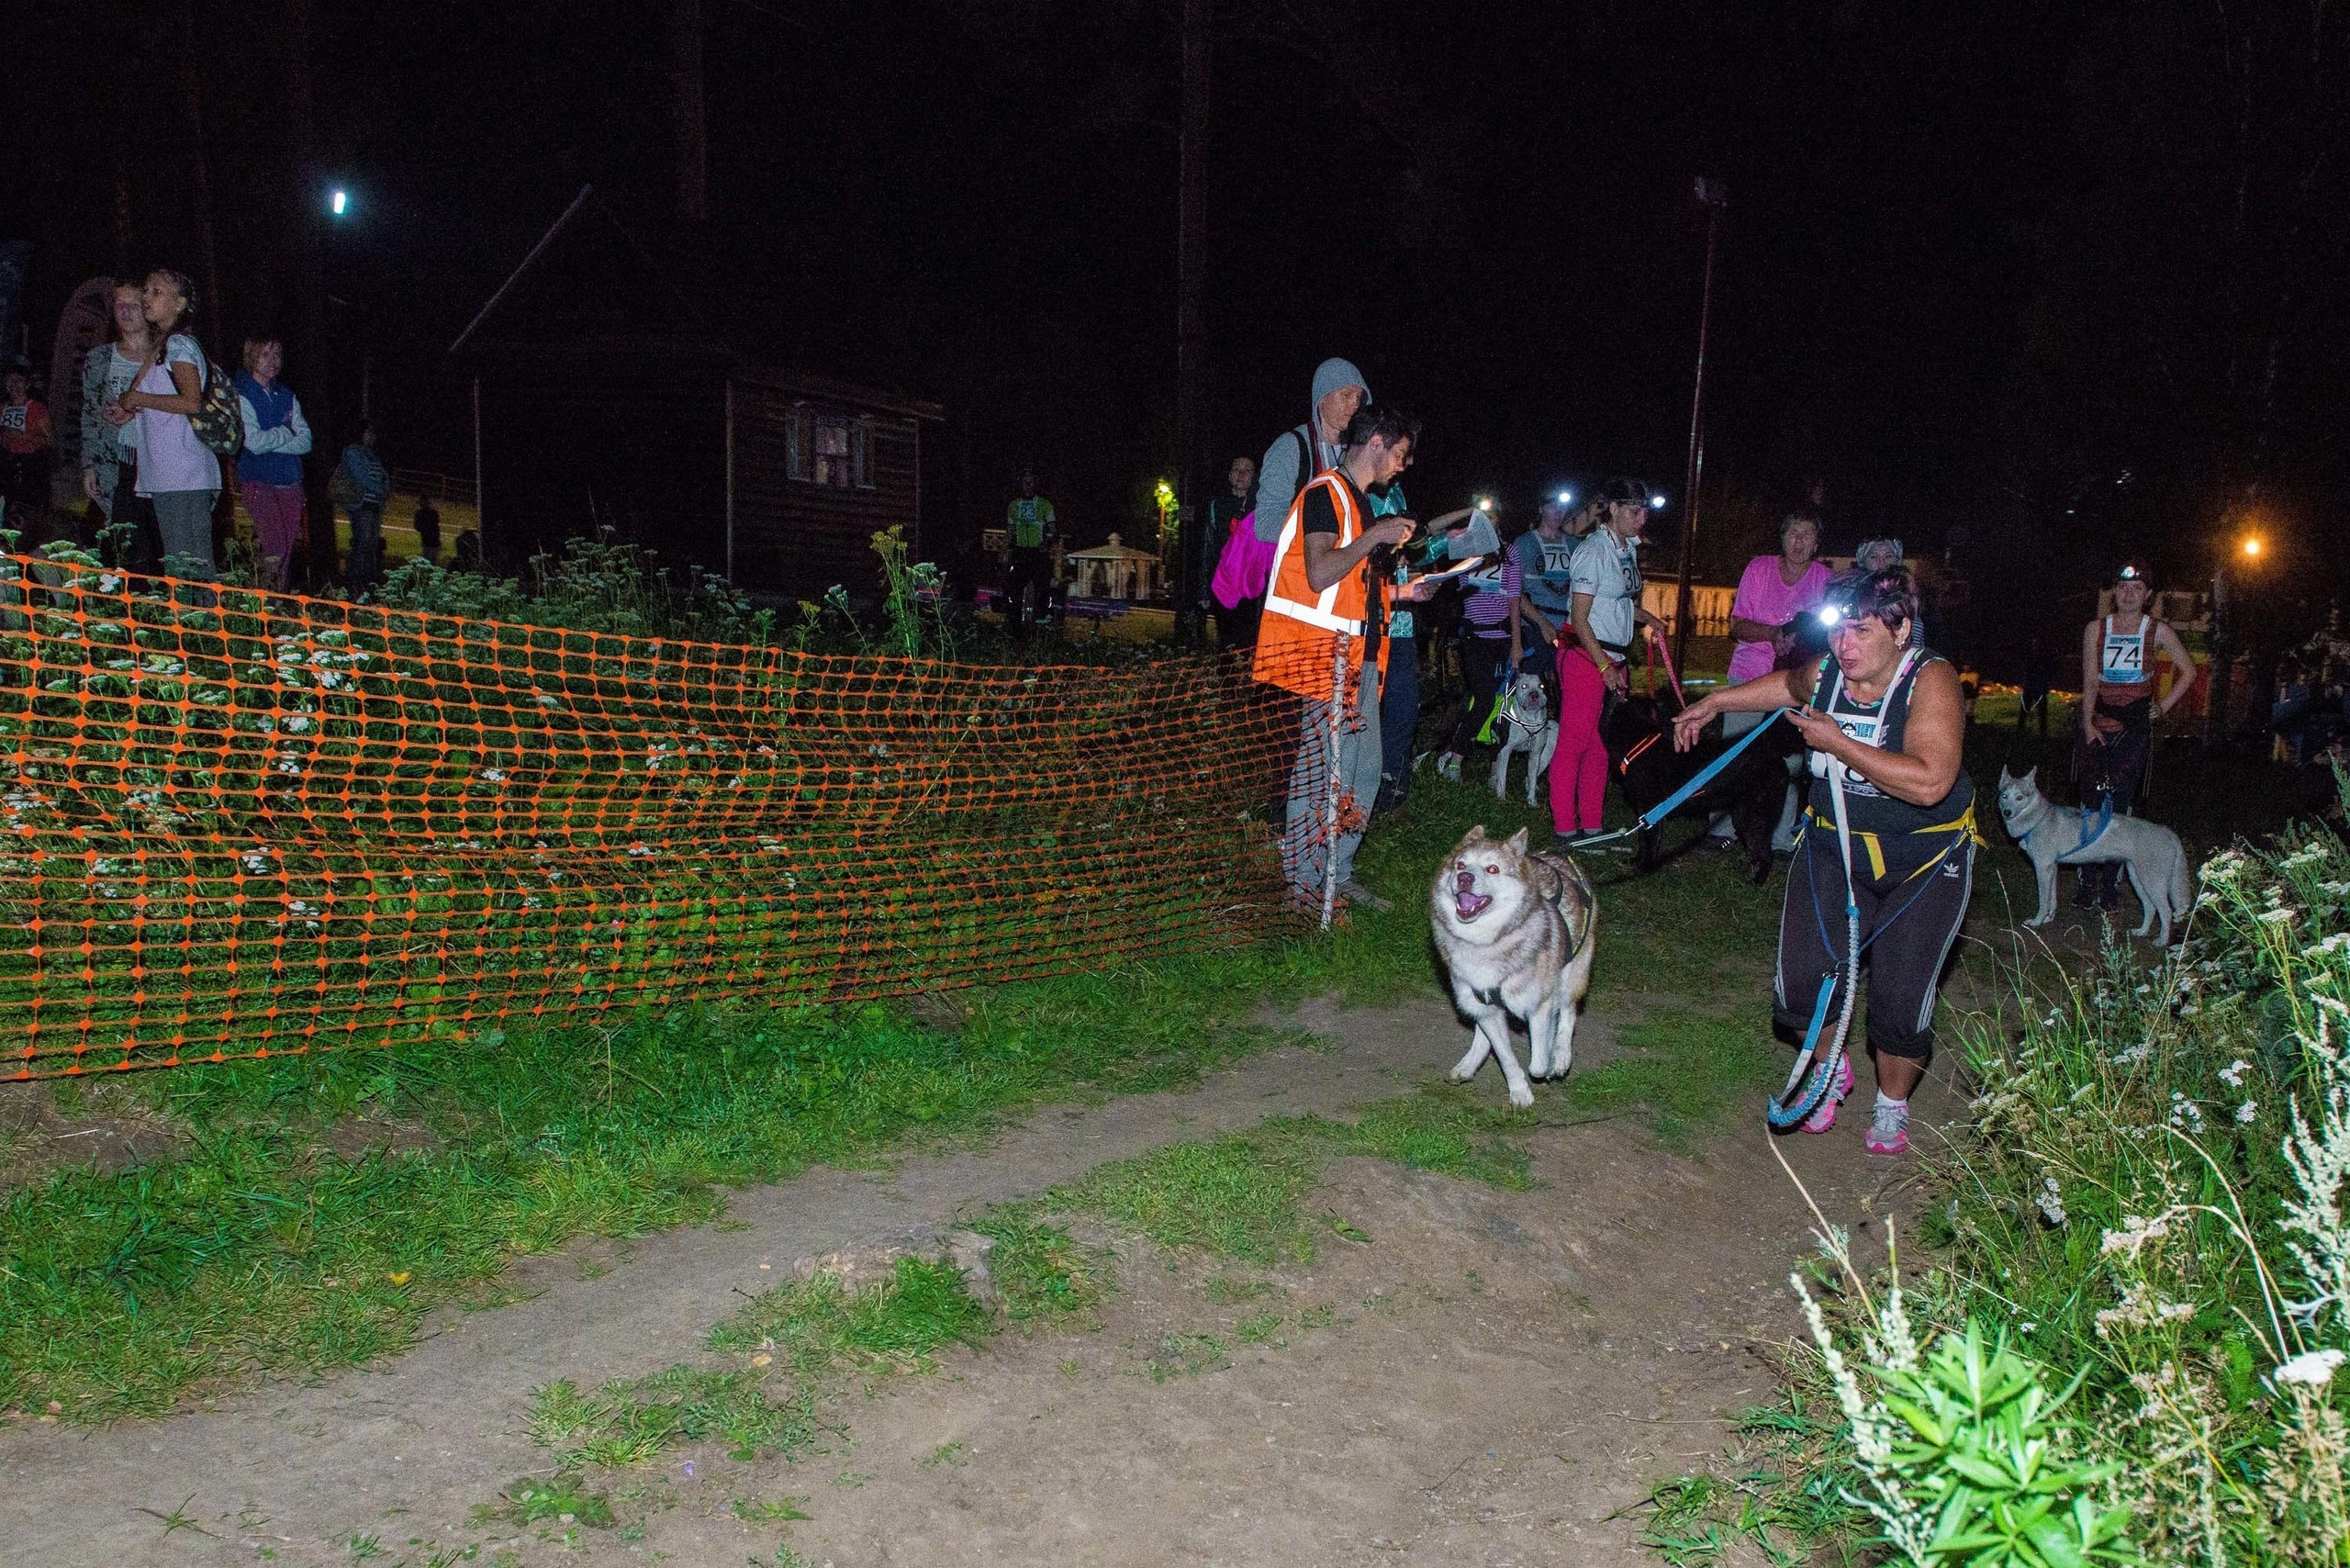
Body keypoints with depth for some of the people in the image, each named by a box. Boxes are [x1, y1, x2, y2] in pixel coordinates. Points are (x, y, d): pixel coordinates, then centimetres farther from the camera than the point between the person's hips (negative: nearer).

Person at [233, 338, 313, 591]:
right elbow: (254, 442, -14)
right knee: (275, 546, -17)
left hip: (290, 481, 5)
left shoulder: (286, 395, 15)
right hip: (258, 482, -5)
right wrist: (286, 433, -1)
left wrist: (269, 442, -8)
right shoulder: (241, 395, -2)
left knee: (288, 548, 0)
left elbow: (305, 441, 5)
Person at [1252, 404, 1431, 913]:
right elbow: (1318, 576, -23)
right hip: (1325, 656, -10)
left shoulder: (1358, 502, 21)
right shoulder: (1325, 493, -9)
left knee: (1365, 768, 11)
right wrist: (1375, 536, -17)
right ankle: (1303, 886, 0)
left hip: (1358, 655, 10)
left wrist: (1400, 591, 15)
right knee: (1325, 773, -8)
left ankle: (1339, 873, 21)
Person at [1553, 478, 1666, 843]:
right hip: (1586, 656, -9)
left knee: (1601, 745, 11)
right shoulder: (1594, 550, -13)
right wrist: (1604, 666, -18)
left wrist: (1646, 617, 11)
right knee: (1574, 741, -4)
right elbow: (1579, 617, -16)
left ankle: (1591, 826, 18)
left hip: (1615, 656, 9)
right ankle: (1565, 827, 1)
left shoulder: (1627, 548, 12)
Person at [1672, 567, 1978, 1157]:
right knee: (1800, 984, -3)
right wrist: (1712, 702, 27)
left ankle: (1893, 1106, 25)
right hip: (1834, 843, 4)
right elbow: (1788, 685, 20)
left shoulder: (1931, 678, -23)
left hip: (1927, 858, -4)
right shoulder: (1824, 674, -8)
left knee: (1901, 1001, -5)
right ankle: (1831, 1072, 29)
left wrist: (1835, 741, -30)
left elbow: (1930, 782, -36)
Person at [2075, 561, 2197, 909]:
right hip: (2098, 724, 1)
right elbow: (2089, 681, 3)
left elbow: (2189, 671, 14)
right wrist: (2088, 723, -6)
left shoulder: (2158, 631, 4)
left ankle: (2112, 883, 1)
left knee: (2122, 803, -4)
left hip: (2136, 726, -1)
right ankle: (2087, 883, -1)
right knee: (2091, 802, -6)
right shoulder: (2095, 629, 6)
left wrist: (2164, 706, 6)